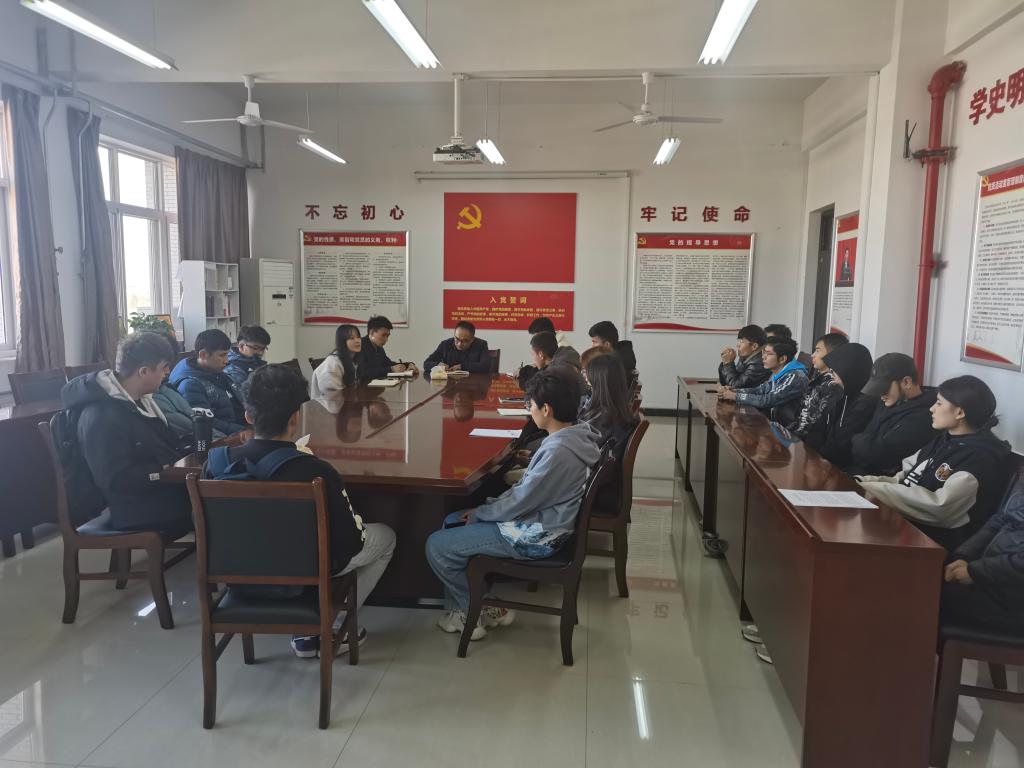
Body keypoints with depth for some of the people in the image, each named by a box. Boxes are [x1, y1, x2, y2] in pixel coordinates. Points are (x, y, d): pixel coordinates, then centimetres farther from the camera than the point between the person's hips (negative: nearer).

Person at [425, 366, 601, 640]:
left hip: (533, 538, -10)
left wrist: (479, 512, -6)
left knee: (437, 547, -6)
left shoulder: (559, 451, -29)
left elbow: (519, 503, -22)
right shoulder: (573, 434, 1)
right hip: (537, 519, 10)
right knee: (452, 522, 17)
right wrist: (488, 507, 5)